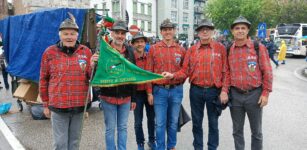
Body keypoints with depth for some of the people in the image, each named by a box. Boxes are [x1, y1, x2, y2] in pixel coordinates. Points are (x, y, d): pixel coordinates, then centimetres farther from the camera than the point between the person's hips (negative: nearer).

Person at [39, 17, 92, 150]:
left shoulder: (86, 52, 1)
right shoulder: (50, 52, -1)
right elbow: (43, 80, 5)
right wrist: (45, 104, 8)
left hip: (79, 105, 2)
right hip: (58, 106, -1)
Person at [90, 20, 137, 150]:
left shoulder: (129, 51, 1)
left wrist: (133, 98, 6)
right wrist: (93, 66, -31)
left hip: (125, 97, 3)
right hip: (108, 96, -3)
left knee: (123, 128, 16)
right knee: (110, 129, 11)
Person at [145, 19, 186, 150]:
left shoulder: (181, 50, 5)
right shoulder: (153, 48, 0)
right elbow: (148, 72, -2)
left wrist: (179, 82, -1)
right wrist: (149, 92, -4)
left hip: (176, 91, 2)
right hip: (159, 90, -2)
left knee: (173, 122, 14)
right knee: (160, 123, 4)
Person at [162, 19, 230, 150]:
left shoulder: (220, 48, -1)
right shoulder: (192, 50, 4)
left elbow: (225, 71, -3)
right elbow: (185, 71, 1)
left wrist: (224, 90, -9)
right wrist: (173, 75, -15)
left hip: (214, 91, -1)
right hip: (196, 91, 2)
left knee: (213, 123, 11)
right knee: (196, 122, 13)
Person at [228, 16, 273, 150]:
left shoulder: (258, 47, -4)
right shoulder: (228, 50, 4)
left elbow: (267, 72, -4)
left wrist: (265, 93, -7)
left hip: (254, 94, -2)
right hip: (235, 95, 2)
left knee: (256, 131, 11)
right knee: (237, 130, 15)